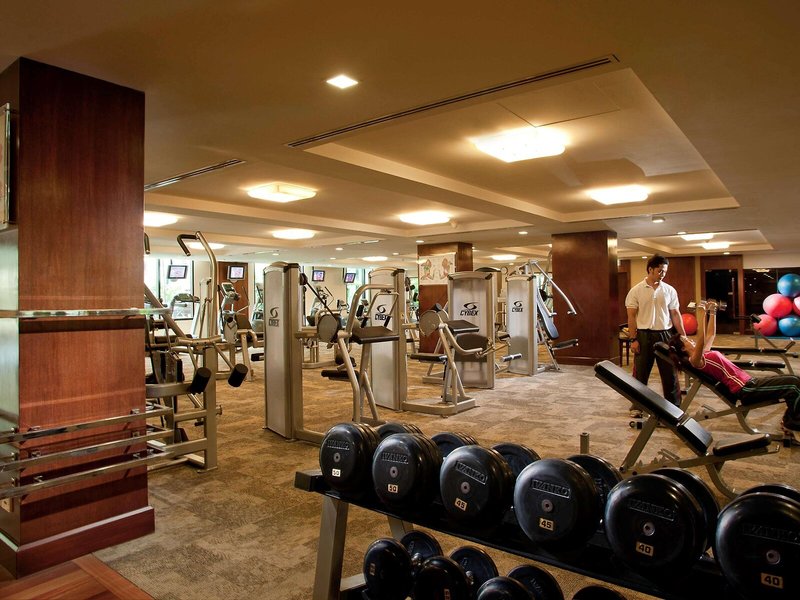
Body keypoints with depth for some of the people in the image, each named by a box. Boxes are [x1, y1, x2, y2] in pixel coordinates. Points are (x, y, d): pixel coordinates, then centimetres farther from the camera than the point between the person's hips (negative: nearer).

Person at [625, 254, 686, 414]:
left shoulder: (669, 290, 4)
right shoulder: (636, 290, -4)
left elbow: (675, 314, 7)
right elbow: (631, 316, -5)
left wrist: (683, 336, 1)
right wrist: (633, 339, -10)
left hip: (665, 335, 2)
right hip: (644, 335, -2)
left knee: (670, 374, 8)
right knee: (640, 374, 6)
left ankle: (674, 407, 20)